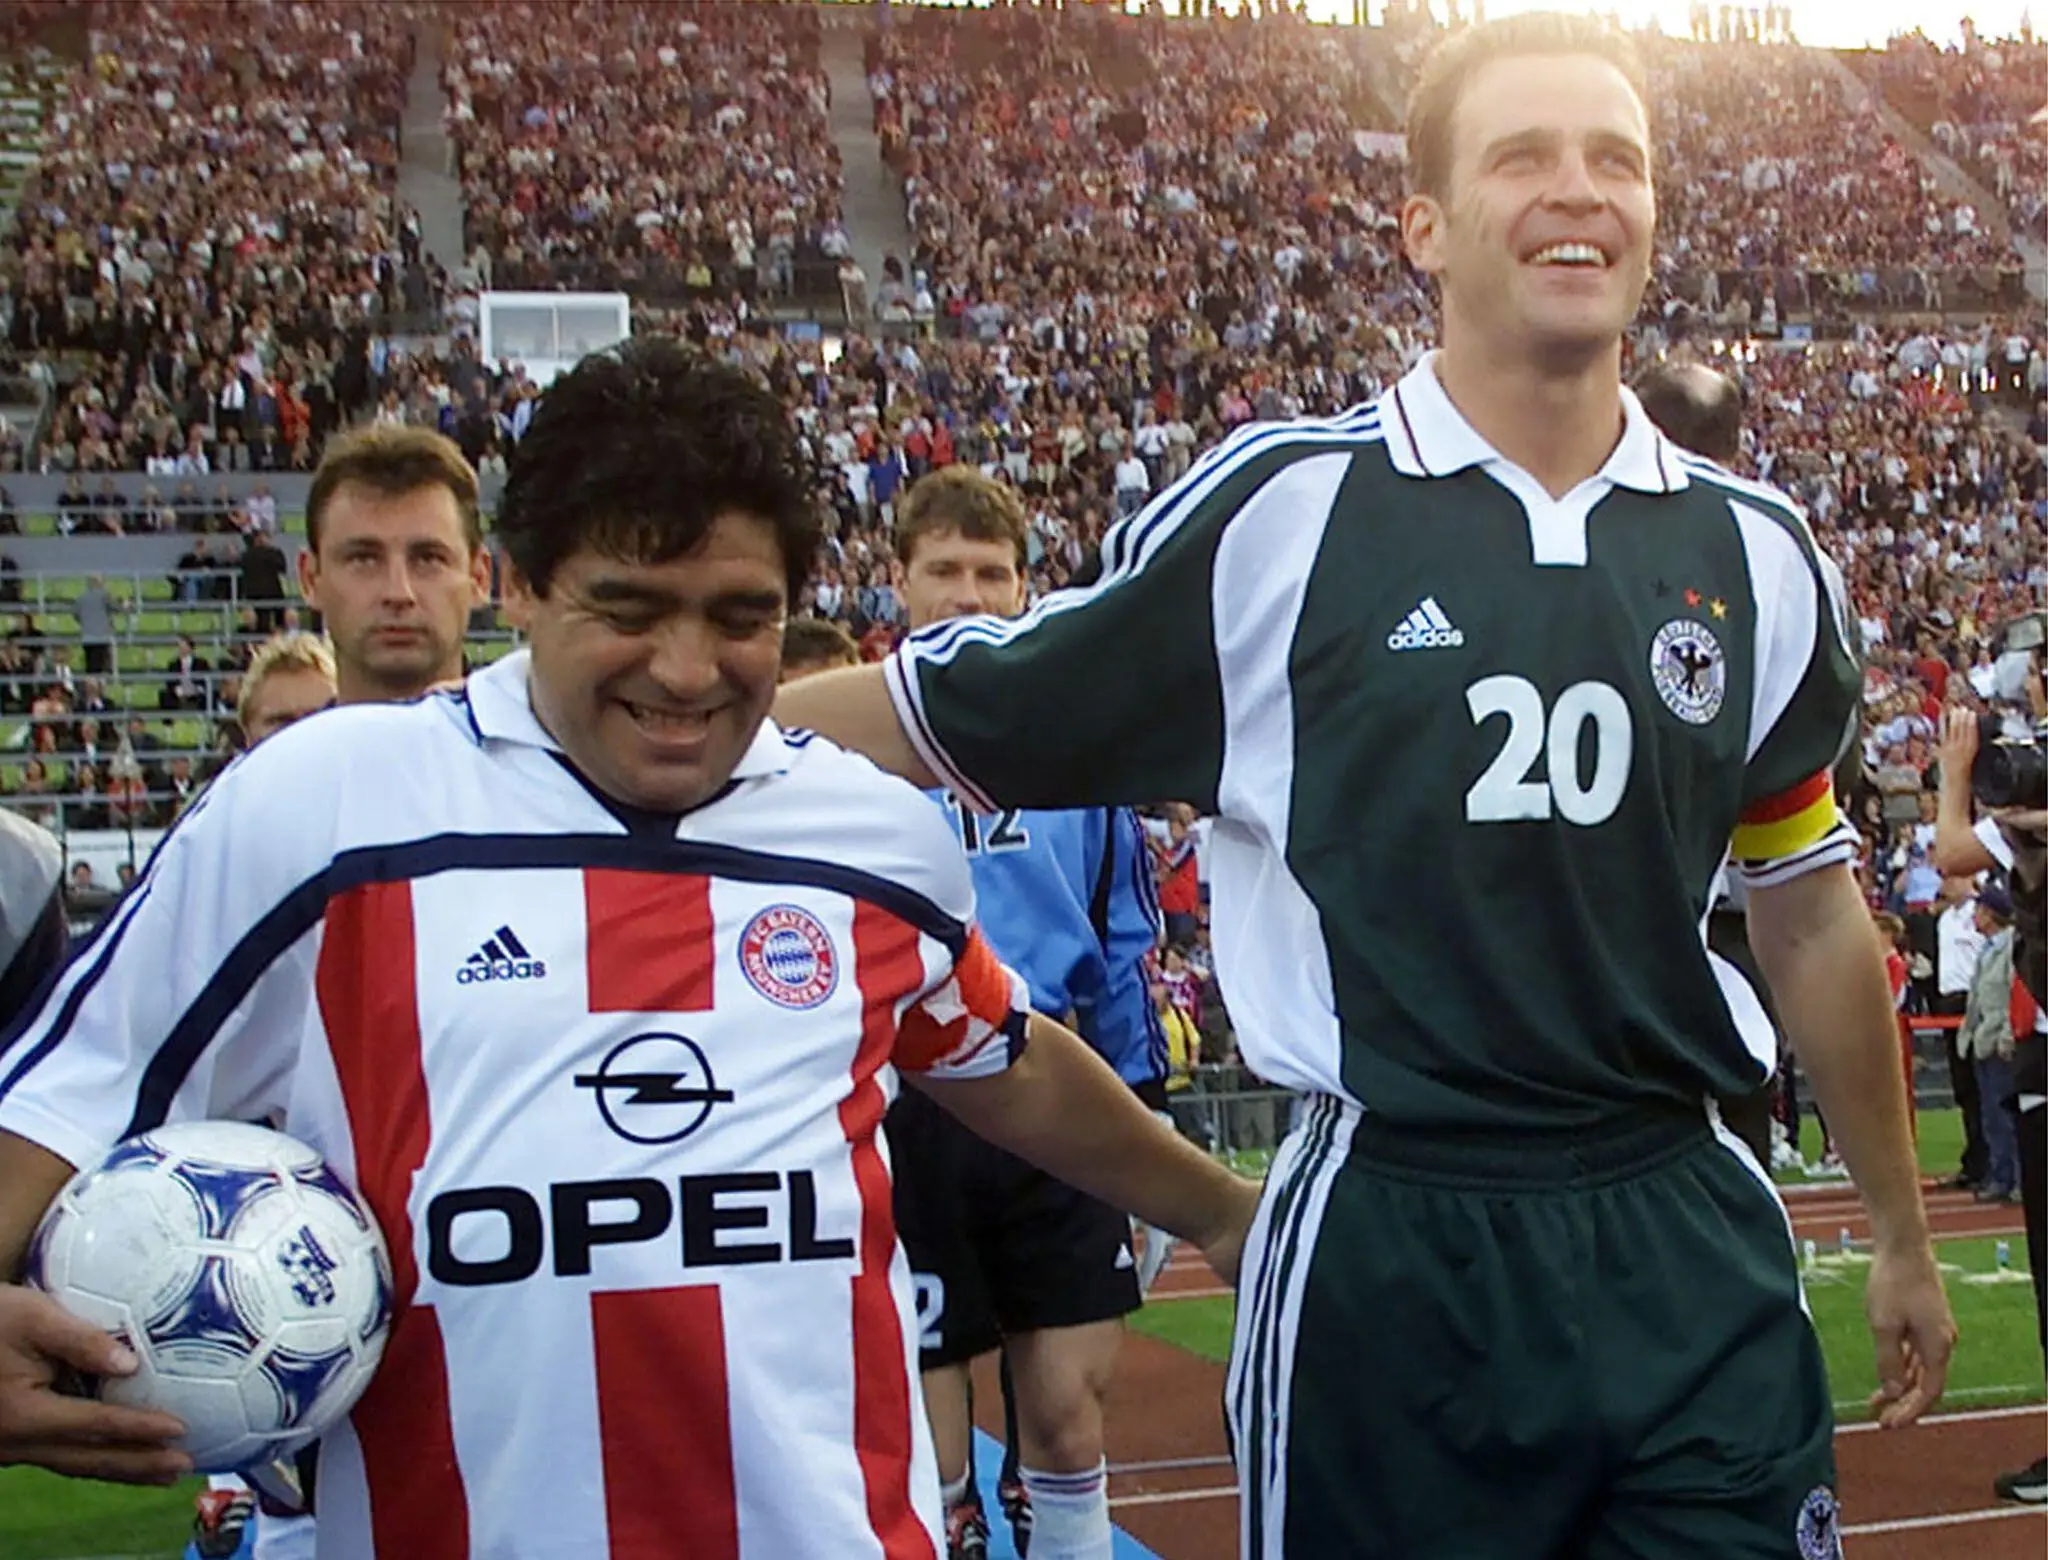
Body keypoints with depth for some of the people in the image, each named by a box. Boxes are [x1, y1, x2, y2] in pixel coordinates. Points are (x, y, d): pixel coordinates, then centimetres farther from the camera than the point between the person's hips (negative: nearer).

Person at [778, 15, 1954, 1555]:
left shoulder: (1757, 553, 6)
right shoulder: (1278, 510, -6)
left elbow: (1810, 914, 15)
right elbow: (940, 715, -2)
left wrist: (1904, 1240, 21)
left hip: (1692, 1252, 3)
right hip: (1385, 1253, -3)